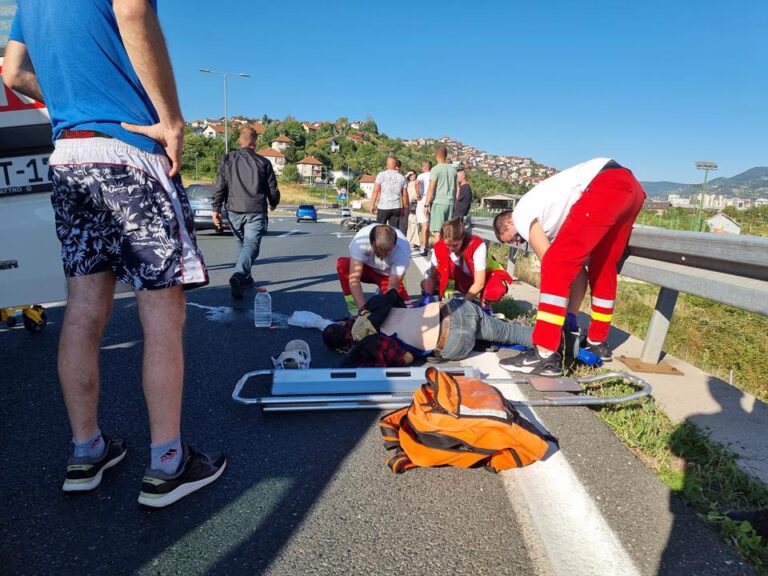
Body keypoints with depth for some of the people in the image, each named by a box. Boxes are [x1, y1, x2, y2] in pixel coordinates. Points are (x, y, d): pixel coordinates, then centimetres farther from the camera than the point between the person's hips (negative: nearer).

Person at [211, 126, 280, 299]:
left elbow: (220, 186, 2)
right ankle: (238, 276, -32)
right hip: (256, 211, -3)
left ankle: (245, 278, 29)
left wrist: (216, 208, 4)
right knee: (251, 245, -9)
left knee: (241, 244, 20)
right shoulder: (263, 162, 3)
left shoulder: (227, 159, 7)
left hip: (234, 211, 3)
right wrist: (273, 204, 26)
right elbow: (273, 189, 7)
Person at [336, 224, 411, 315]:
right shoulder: (360, 240, -36)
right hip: (367, 268, 0)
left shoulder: (403, 249, -35)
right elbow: (354, 279, -38)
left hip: (389, 275, 0)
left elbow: (393, 287, -32)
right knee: (343, 264, -30)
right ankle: (355, 313, -19)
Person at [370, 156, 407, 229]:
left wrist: (372, 205, -1)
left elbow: (376, 191, -6)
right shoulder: (401, 177, 8)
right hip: (396, 207, 3)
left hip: (383, 207, -3)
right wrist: (403, 207, 17)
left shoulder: (381, 174, -2)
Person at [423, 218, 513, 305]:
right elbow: (432, 277, -17)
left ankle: (484, 302, -4)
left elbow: (479, 284, -32)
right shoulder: (439, 247, -22)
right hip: (463, 277, 3)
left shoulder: (477, 246, -32)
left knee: (496, 291, -39)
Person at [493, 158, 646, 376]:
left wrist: (569, 317, 11)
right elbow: (578, 265, 26)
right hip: (630, 185, 10)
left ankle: (544, 356, -12)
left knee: (556, 265, -10)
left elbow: (552, 264, 3)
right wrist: (571, 315, 27)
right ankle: (597, 343, 34)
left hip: (606, 186, -10)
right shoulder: (546, 215, 30)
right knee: (602, 269, 21)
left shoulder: (521, 214, 8)